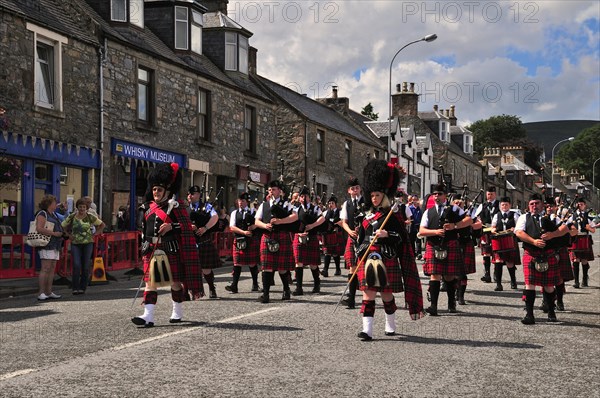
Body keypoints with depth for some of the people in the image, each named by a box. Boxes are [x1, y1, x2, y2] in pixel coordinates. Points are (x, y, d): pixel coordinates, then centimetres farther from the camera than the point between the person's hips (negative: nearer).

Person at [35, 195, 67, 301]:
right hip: (47, 245, -10)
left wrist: (62, 234, 14)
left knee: (52, 269, 7)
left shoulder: (53, 214, 22)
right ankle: (41, 293, -14)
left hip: (55, 245, 10)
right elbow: (39, 229, -20)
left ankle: (49, 292, 9)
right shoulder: (42, 214, -8)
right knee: (45, 269, -13)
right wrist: (54, 233, -20)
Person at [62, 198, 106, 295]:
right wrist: (69, 234, 3)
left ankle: (82, 287, 11)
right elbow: (63, 226, 14)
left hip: (88, 243, 0)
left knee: (86, 267, 0)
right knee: (76, 265, -13)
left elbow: (102, 225, 11)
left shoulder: (90, 217, 0)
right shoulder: (72, 217, 1)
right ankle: (75, 288, -7)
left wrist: (95, 234, 3)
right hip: (75, 244, 0)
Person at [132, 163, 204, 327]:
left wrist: (171, 226, -22)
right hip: (152, 250, 5)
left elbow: (187, 227, -8)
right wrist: (144, 249, 18)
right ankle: (148, 316, -9)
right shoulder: (148, 207, 13)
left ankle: (178, 312, 22)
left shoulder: (175, 206, -3)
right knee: (150, 282, -4)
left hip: (171, 250, -5)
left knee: (175, 281, 6)